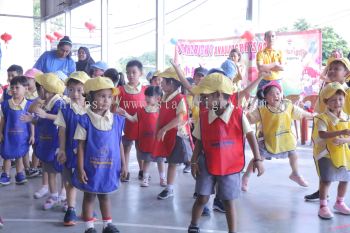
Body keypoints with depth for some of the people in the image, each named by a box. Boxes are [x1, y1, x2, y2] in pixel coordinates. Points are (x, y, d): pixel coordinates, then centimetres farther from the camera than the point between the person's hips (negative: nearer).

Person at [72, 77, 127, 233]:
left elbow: (119, 143, 5)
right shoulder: (85, 120, -13)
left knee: (104, 196, 19)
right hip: (91, 167, -3)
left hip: (109, 167, 3)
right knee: (89, 197, 12)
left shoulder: (117, 120, -2)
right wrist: (80, 168, -11)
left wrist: (123, 164, 8)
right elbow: (81, 146, -10)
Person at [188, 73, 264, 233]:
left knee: (229, 201, 8)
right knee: (202, 198, 5)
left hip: (230, 166, -2)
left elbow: (250, 136, -7)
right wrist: (194, 162, -1)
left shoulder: (238, 114, -11)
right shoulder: (203, 117, -3)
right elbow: (199, 142, 4)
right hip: (207, 165, 2)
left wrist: (257, 159, -8)